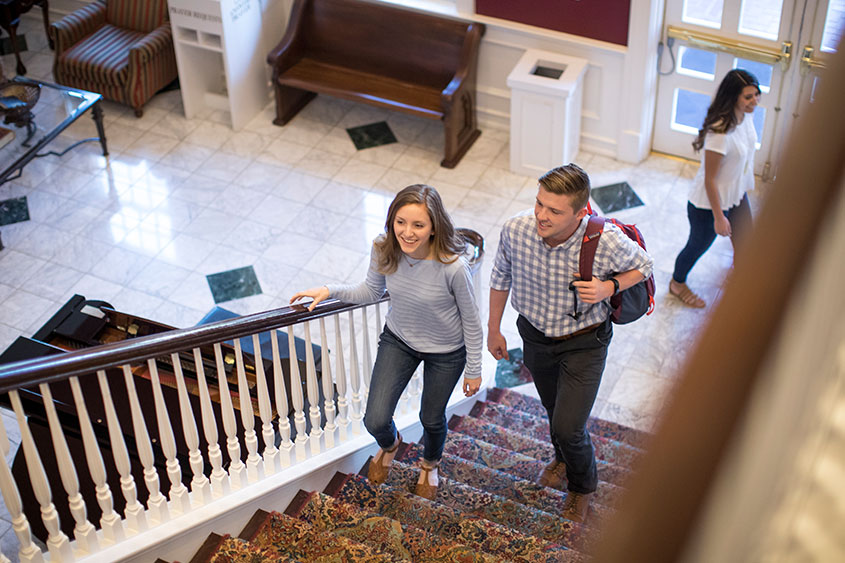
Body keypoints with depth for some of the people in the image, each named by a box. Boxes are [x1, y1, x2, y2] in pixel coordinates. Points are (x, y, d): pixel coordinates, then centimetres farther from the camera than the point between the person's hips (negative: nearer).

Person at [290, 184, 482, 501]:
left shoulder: (453, 267, -35)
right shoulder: (383, 251, -23)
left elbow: (471, 322, -18)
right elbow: (372, 291, -1)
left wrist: (474, 370, -8)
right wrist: (329, 292, -13)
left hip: (446, 352, -3)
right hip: (398, 340, 3)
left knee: (432, 419, 19)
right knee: (375, 420, 0)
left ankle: (429, 464, 57)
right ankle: (389, 445, 42)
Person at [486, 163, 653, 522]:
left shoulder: (607, 241, -33)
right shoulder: (516, 230, -26)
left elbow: (642, 266, -9)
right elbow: (501, 278, -4)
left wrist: (609, 287, -29)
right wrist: (493, 329, 7)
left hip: (584, 342, -3)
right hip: (535, 334, 3)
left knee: (568, 426, -4)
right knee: (553, 408, 26)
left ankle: (582, 485, 31)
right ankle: (563, 458, 61)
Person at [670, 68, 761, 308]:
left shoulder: (745, 118, -10)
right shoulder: (720, 133, -36)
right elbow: (710, 179, -28)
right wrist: (719, 217, -21)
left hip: (737, 195, 8)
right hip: (708, 203, -8)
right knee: (698, 245, 18)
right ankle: (677, 282, 47)